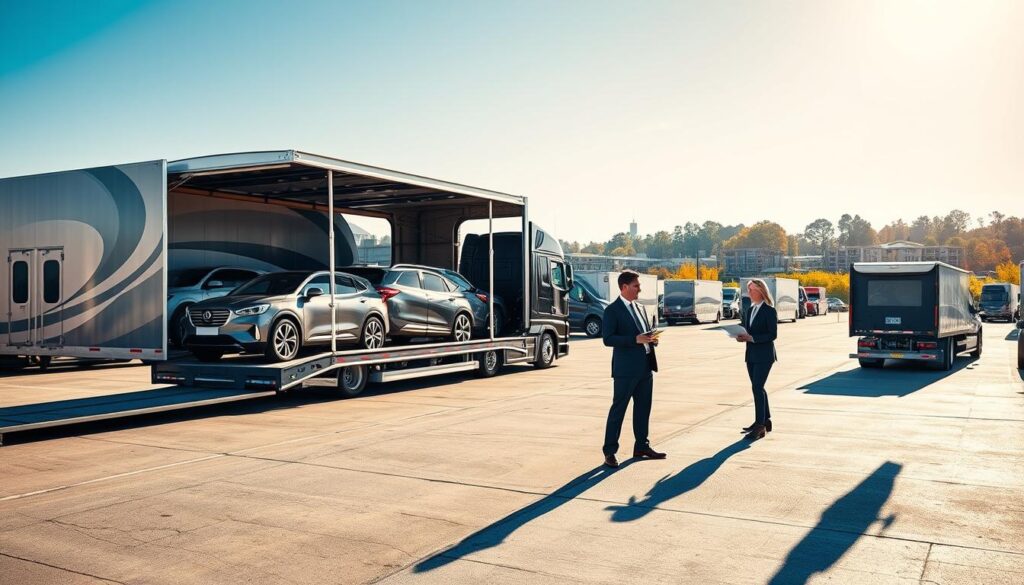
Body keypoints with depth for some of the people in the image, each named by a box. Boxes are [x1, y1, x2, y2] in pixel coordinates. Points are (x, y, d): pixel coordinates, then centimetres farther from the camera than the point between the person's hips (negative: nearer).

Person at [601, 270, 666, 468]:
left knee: (643, 408, 14)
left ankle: (642, 446, 26)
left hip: (645, 366, 8)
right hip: (626, 368, -8)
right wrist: (635, 339, -23)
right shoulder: (612, 310, -8)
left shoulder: (641, 308, 17)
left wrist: (652, 338, 2)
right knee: (618, 408, -3)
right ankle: (609, 452, 2)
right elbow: (608, 339, -16)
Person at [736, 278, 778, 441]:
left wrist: (752, 338, -22)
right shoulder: (750, 310, 14)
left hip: (764, 355, -8)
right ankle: (765, 420, 25)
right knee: (758, 388, 13)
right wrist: (742, 336, -2)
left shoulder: (769, 311, -9)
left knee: (757, 387, -12)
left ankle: (760, 425, -9)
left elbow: (772, 334, -14)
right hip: (751, 354, 8)